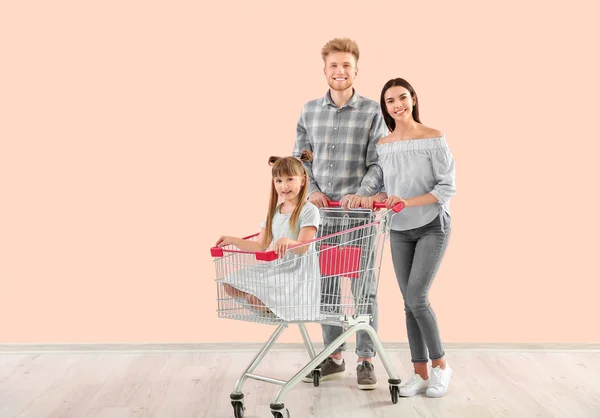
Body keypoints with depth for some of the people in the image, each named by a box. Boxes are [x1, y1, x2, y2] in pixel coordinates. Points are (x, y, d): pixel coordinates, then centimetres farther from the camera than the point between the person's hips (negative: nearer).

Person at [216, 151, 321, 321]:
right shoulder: (274, 212, 11)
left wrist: (287, 242, -42)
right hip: (276, 268, 8)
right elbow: (260, 246, 11)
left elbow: (302, 248, -20)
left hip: (298, 273, -8)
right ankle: (271, 308, 1)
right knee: (231, 284, 0)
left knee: (254, 296, -26)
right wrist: (233, 240, 2)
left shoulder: (309, 211, -12)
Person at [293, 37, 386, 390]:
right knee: (325, 283, 9)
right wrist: (311, 191, -3)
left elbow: (379, 163, -5)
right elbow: (301, 158, 12)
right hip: (321, 209, 4)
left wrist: (361, 194, -19)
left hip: (359, 209, -3)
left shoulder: (372, 111, -1)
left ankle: (366, 360, 13)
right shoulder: (310, 111, 10)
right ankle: (334, 356, 22)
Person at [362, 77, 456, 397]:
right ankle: (421, 374, 15)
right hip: (399, 231, 5)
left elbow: (447, 187, -13)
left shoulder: (434, 139, -11)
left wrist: (408, 202, -24)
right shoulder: (383, 145, 3)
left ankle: (440, 365, 8)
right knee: (409, 302, 5)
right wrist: (375, 198, -12)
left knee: (416, 298, -13)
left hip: (432, 227, -5)